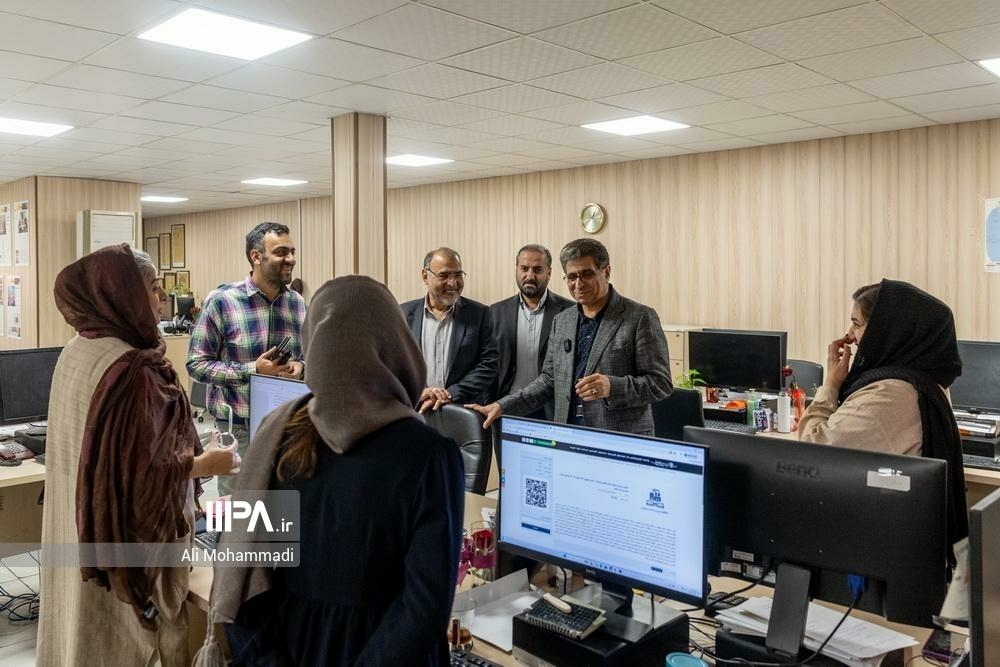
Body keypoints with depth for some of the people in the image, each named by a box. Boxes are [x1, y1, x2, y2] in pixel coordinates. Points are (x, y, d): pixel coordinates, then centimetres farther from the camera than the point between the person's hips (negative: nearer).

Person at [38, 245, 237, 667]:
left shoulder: (76, 352, 2)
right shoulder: (131, 369, -27)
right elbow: (142, 472, -26)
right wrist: (205, 464, -11)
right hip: (125, 538, -9)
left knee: (84, 627, 22)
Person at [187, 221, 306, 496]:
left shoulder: (298, 304, 5)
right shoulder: (221, 301, -10)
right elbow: (197, 364, -10)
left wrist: (300, 366, -9)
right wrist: (252, 369, -20)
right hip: (238, 427, -4)